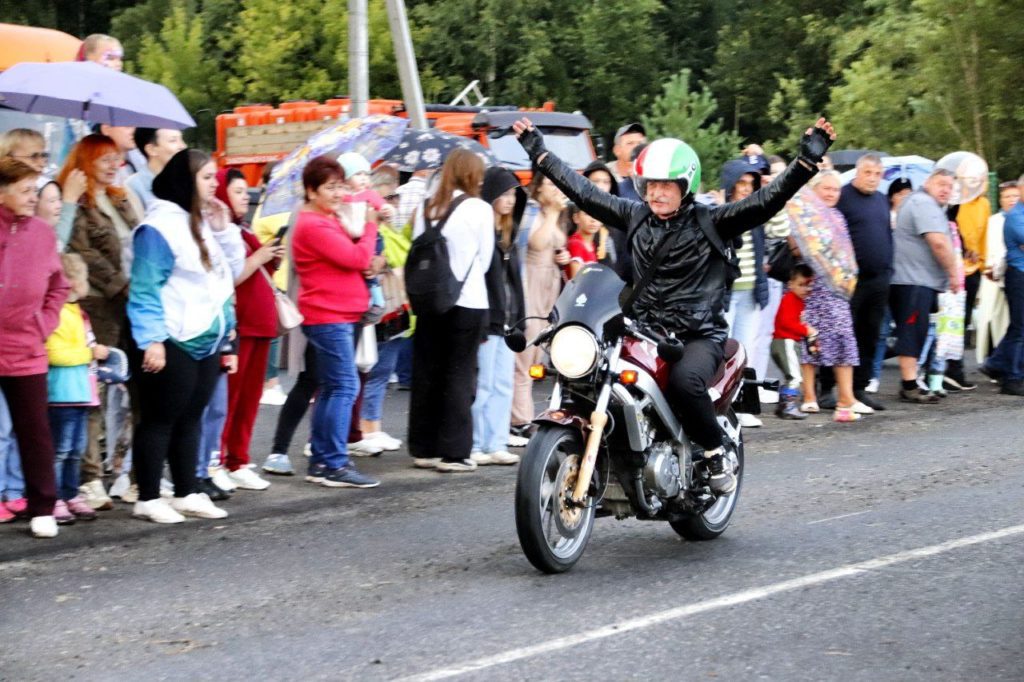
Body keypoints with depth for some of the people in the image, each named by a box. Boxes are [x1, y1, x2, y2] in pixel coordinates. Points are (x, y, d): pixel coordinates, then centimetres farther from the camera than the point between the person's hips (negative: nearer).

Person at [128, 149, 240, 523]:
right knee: (160, 420, -2)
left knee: (190, 420, 14)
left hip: (206, 341, 9)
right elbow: (145, 289, -18)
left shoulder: (204, 224, 14)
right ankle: (148, 499, 4)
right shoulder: (161, 225, -14)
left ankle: (186, 494, 21)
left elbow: (222, 277, 19)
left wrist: (221, 229, 5)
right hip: (172, 343, -9)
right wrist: (151, 340, -24)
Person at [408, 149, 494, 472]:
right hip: (468, 302, -4)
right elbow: (485, 258, 0)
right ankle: (453, 452, 1)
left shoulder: (426, 208, 3)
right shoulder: (479, 209, -7)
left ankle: (423, 448, 15)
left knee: (425, 374, 10)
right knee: (459, 377, 1)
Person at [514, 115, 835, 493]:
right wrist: (538, 151, 17)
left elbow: (767, 200, -13)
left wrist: (808, 159, -24)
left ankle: (716, 453, -13)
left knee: (685, 380, -35)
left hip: (700, 334, -4)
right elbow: (582, 191, 15)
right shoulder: (634, 216, 10)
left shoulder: (709, 222, -3)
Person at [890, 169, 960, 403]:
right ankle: (910, 387, -13)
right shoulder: (925, 204, -13)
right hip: (914, 281, -11)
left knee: (914, 334, 12)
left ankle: (909, 383, 15)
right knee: (912, 333, -11)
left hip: (921, 281, 11)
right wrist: (954, 273, -15)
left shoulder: (925, 204, 22)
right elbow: (938, 243, -22)